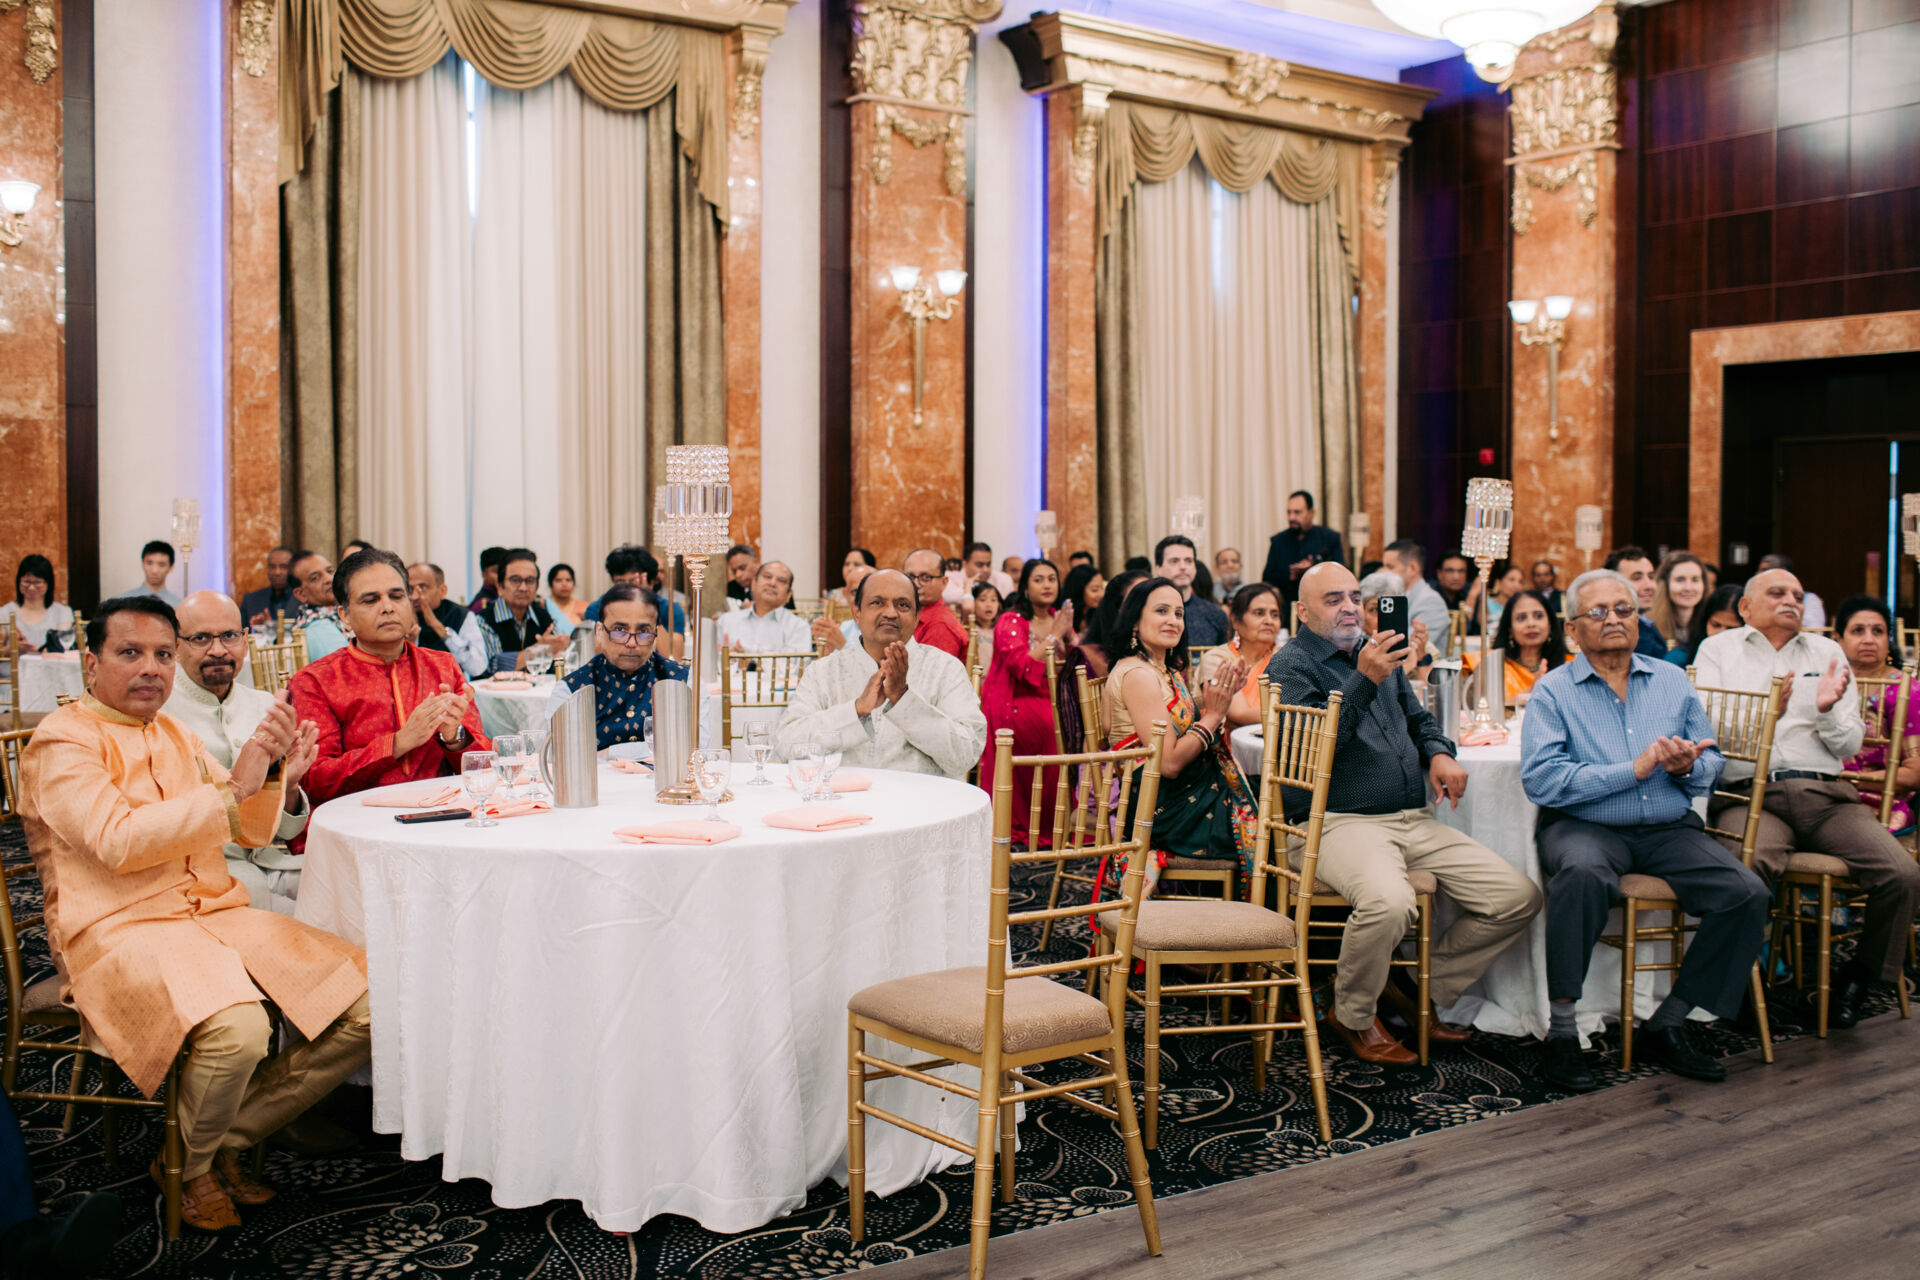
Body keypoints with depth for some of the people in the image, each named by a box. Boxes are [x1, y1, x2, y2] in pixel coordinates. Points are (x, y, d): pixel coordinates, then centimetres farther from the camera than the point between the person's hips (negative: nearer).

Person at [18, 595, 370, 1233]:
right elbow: (119, 842, -20)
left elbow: (250, 831, 18)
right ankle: (186, 1168, -2)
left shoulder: (174, 734, 19)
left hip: (216, 912, 7)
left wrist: (274, 773, -3)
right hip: (121, 929, -7)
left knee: (367, 1007, -11)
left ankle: (230, 1140, 5)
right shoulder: (61, 742, -3)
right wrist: (231, 787, -22)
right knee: (236, 1030, -36)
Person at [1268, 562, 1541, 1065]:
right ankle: (1354, 1016, -5)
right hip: (1341, 821, -7)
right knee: (1389, 903, -37)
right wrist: (1364, 681, -20)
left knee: (1519, 897, -4)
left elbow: (1417, 718, 33)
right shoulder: (1291, 664, -1)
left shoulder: (1378, 652, 22)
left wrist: (1439, 752, 11)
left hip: (1416, 821, 8)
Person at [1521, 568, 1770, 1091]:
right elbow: (1540, 779, -12)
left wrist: (1687, 768, -10)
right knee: (1583, 873, -38)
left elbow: (1713, 765, 15)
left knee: (1749, 895, -18)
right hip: (1584, 826, -4)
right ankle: (1561, 1032, -25)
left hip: (1669, 830, 5)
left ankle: (1666, 1026, -3)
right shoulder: (1553, 690, 2)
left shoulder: (1673, 682, 16)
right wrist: (1635, 769, -14)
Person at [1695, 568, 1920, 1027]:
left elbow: (1850, 746, 17)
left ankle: (1859, 974, 6)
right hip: (1752, 792, -4)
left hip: (1826, 793, 4)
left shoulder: (1827, 652, 24)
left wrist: (1827, 710, -4)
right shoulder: (1719, 649, 16)